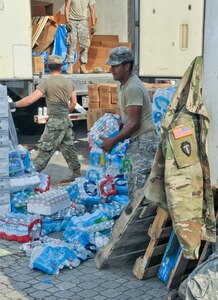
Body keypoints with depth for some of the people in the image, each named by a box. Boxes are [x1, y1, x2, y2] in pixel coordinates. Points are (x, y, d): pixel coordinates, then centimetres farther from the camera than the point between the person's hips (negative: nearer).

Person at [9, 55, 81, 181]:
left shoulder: (46, 83, -11)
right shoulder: (69, 82, 7)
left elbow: (30, 100, -16)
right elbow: (73, 103, 10)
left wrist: (14, 104, -5)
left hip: (55, 121, -6)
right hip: (67, 120, 6)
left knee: (45, 149, -4)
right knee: (68, 147, 14)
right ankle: (77, 173, 19)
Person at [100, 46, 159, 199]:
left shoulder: (133, 88, -20)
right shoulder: (123, 85, 13)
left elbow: (135, 123, -22)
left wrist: (113, 141, -18)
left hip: (144, 142, -11)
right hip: (137, 142, 11)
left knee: (138, 189, -13)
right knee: (133, 186, 17)